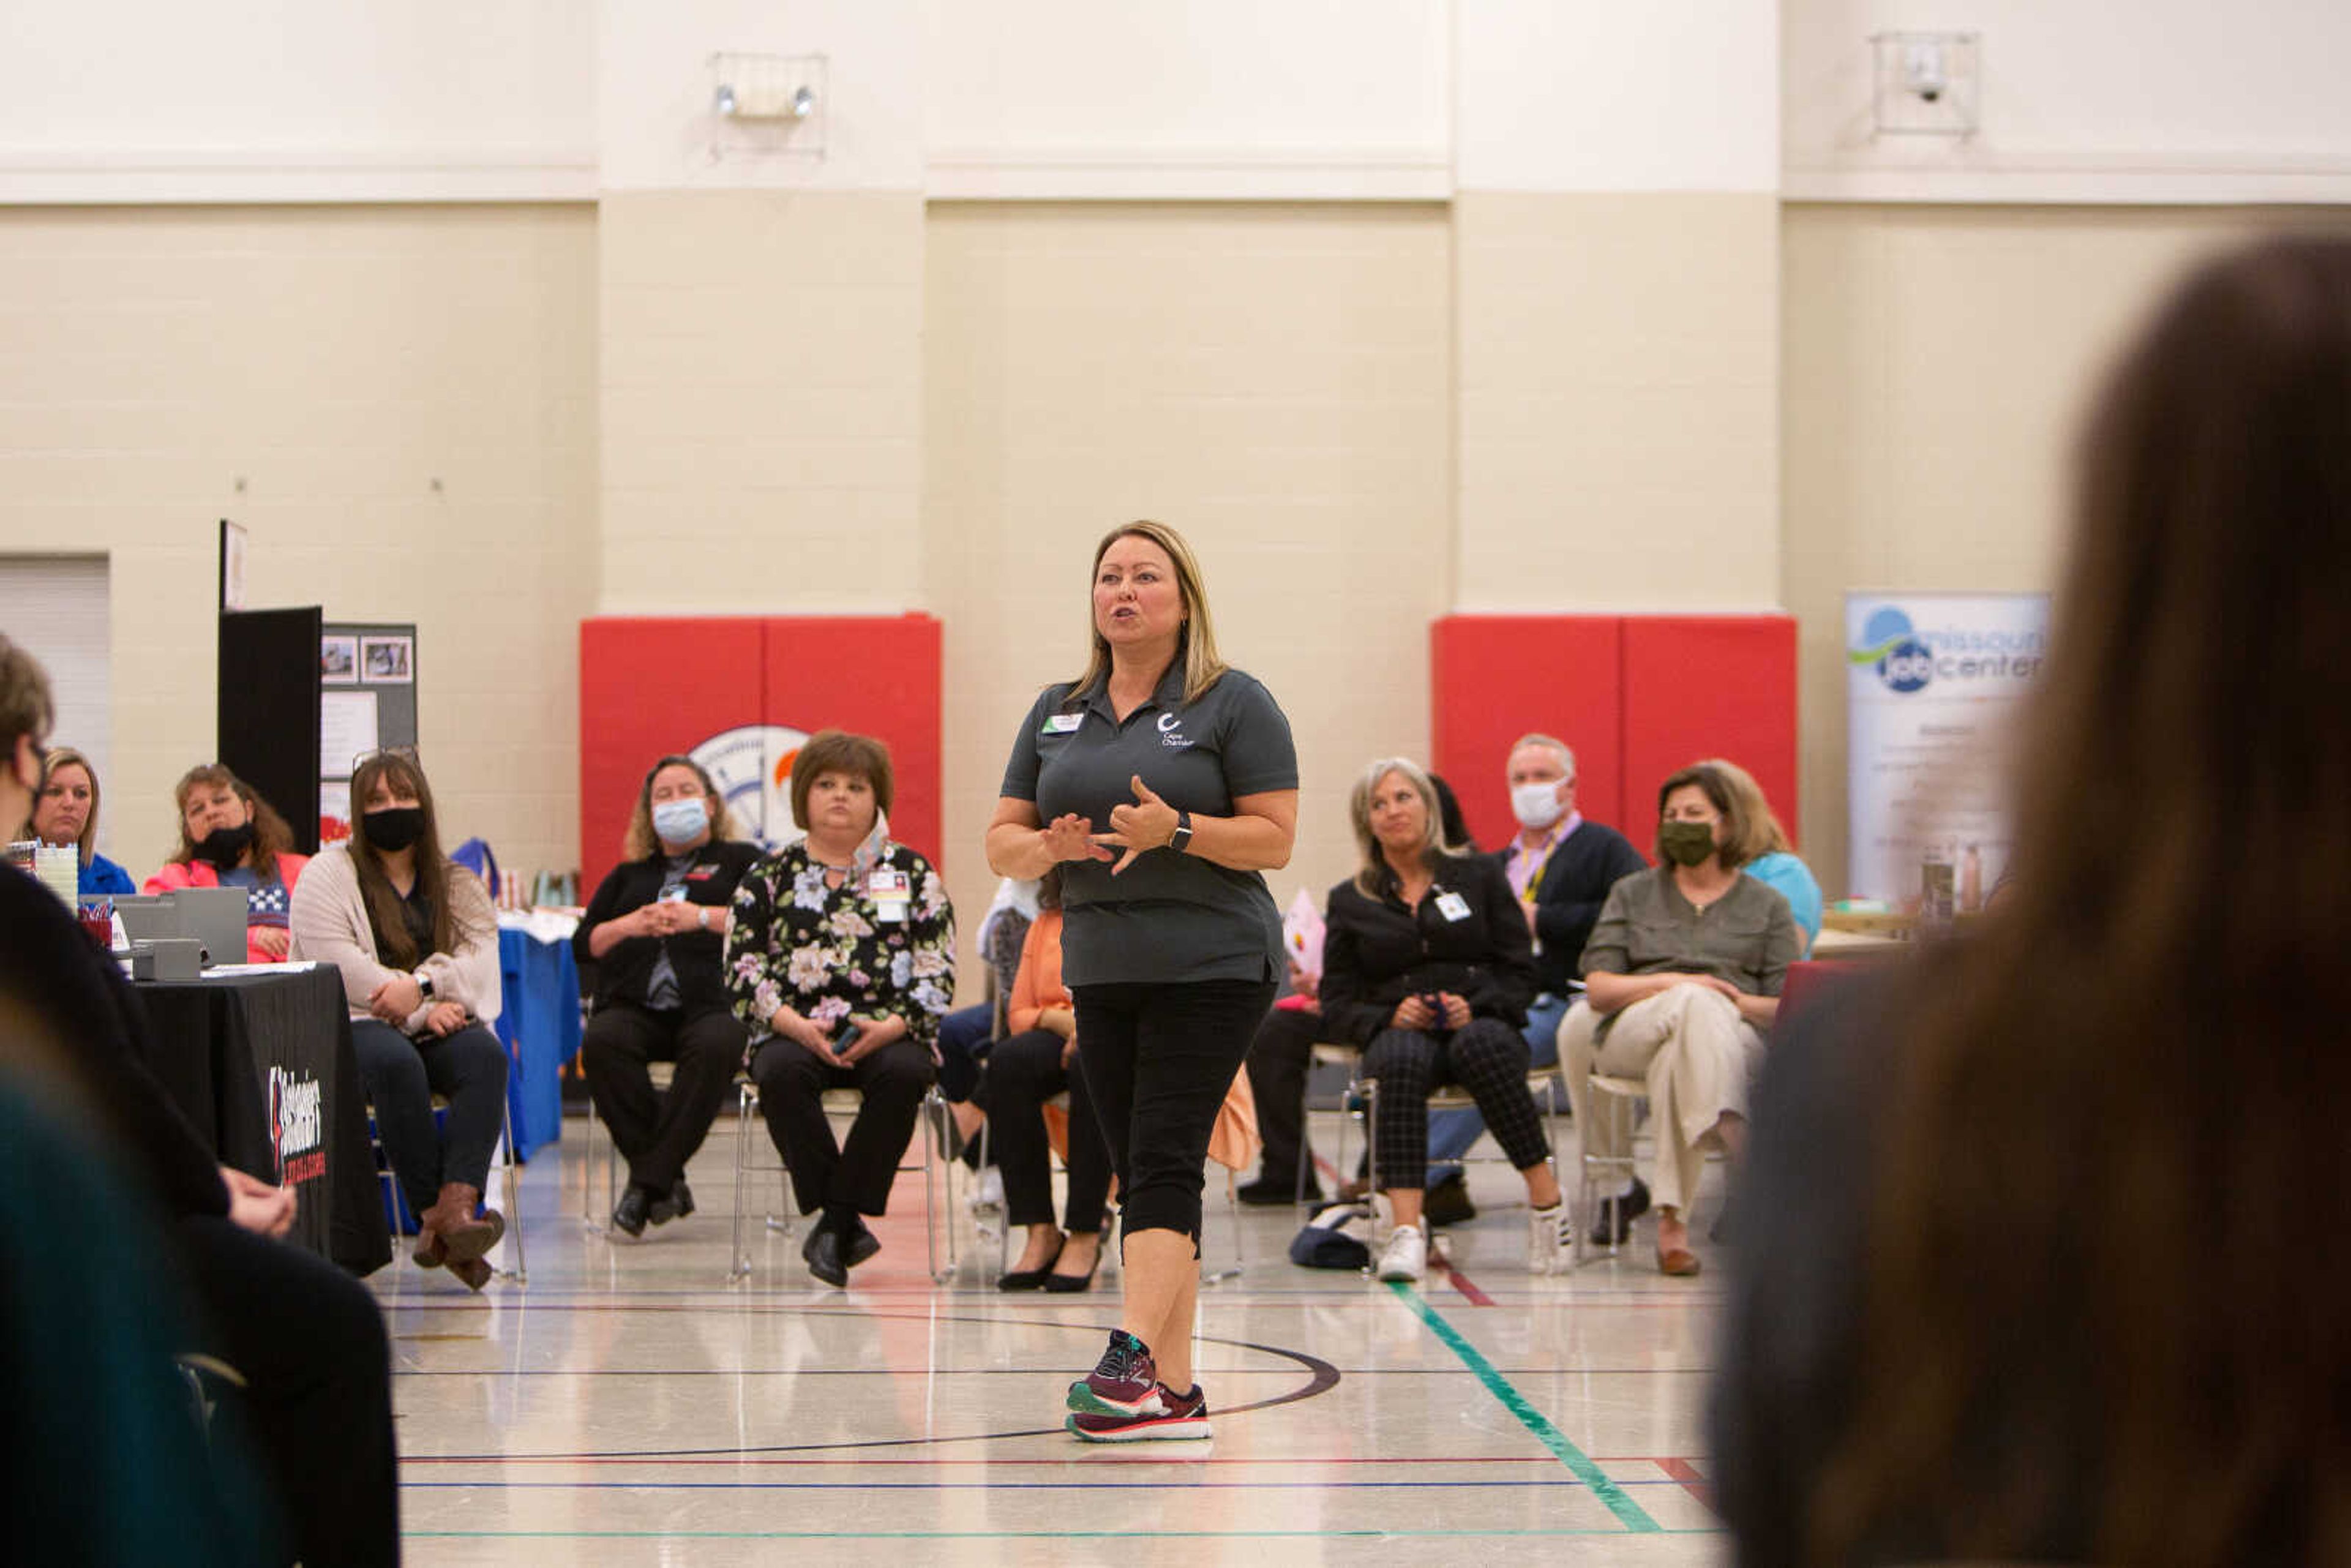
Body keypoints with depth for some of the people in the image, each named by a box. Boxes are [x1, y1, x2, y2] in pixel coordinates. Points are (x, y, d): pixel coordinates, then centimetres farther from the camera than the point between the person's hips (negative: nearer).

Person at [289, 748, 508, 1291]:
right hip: (353, 1024, -4)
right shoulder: (329, 875, 7)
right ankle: (434, 1215, -36)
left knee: (486, 1054, -30)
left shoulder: (457, 884, 20)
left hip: (438, 1027, 4)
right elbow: (340, 967, -7)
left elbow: (479, 956, 4)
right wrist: (420, 1013, -15)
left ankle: (456, 1205, -45)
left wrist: (421, 986, -17)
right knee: (396, 1062, -38)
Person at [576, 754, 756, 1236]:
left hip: (712, 1002, -3)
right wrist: (628, 927, 3)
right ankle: (667, 1181, -28)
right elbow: (583, 945, 22)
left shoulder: (741, 861, 22)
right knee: (601, 1043, -32)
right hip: (636, 1006, 3)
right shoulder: (628, 875, 31)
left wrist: (704, 918, -7)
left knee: (715, 1048, -38)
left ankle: (650, 1180, -33)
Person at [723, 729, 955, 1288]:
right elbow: (743, 971, 5)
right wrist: (795, 1026, -13)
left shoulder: (912, 874, 13)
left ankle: (836, 1221, -26)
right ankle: (845, 1222, -27)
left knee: (903, 1074, -35)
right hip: (795, 1034, 0)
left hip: (887, 1036, 0)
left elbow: (938, 972, 5)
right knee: (781, 1073, -35)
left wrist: (891, 1027, -13)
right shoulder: (770, 876, 13)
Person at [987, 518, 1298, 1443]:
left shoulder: (1234, 704, -2)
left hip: (1212, 968, -6)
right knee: (1139, 1174, 4)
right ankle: (1174, 1390, 6)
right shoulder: (1057, 713, 14)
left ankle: (1132, 1356, -24)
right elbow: (1001, 845, 13)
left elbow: (1275, 839, -7)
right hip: (1102, 974, 6)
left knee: (1165, 1161, -16)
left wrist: (1178, 830, -21)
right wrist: (1051, 846, -9)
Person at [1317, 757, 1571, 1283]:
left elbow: (1519, 971, 8)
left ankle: (1544, 1193, -33)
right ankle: (1407, 1228, -51)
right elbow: (1338, 1006, 10)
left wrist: (1474, 1008, -12)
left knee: (1482, 1045, -39)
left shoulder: (1479, 875, 15)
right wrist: (1389, 1018, -11)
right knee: (1402, 1060, -38)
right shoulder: (1350, 901, 17)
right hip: (1399, 1033, 0)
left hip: (1481, 1024, 0)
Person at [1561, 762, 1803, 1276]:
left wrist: (1734, 1002, -12)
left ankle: (1672, 1218, -52)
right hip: (1632, 1033, 0)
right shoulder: (1632, 894, 24)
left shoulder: (1766, 905, 21)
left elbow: (1786, 1006, 9)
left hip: (1735, 1039, 0)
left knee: (1680, 1057, -40)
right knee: (1694, 1005, -38)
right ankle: (1733, 1134, -62)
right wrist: (1671, 984, -7)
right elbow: (1598, 989, 9)